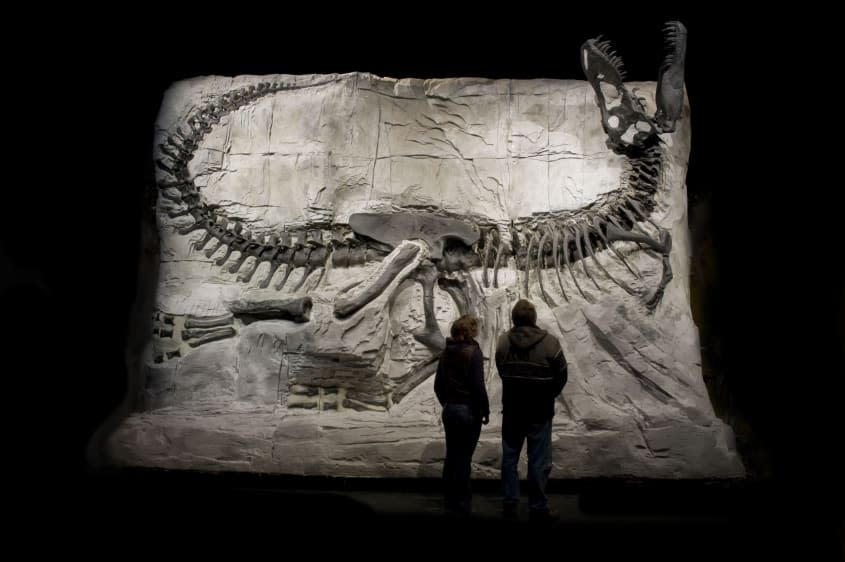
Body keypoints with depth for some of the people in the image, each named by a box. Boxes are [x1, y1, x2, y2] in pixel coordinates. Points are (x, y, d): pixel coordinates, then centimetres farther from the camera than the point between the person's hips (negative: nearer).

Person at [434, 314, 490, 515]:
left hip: (449, 410, 6)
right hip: (469, 411, -6)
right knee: (464, 457, 2)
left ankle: (449, 499, 24)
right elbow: (478, 386, -17)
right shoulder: (473, 352, -15)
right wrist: (485, 411, -7)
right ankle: (461, 503, 9)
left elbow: (438, 385, 11)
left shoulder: (446, 353, 6)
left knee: (451, 455, 15)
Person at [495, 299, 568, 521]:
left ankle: (509, 503, 18)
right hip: (540, 412, -3)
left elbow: (502, 372, 4)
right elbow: (561, 376, -5)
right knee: (539, 461, 6)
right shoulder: (549, 342, -14)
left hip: (511, 410, 3)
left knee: (510, 457, 14)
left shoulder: (503, 341, -6)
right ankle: (538, 507, 13)